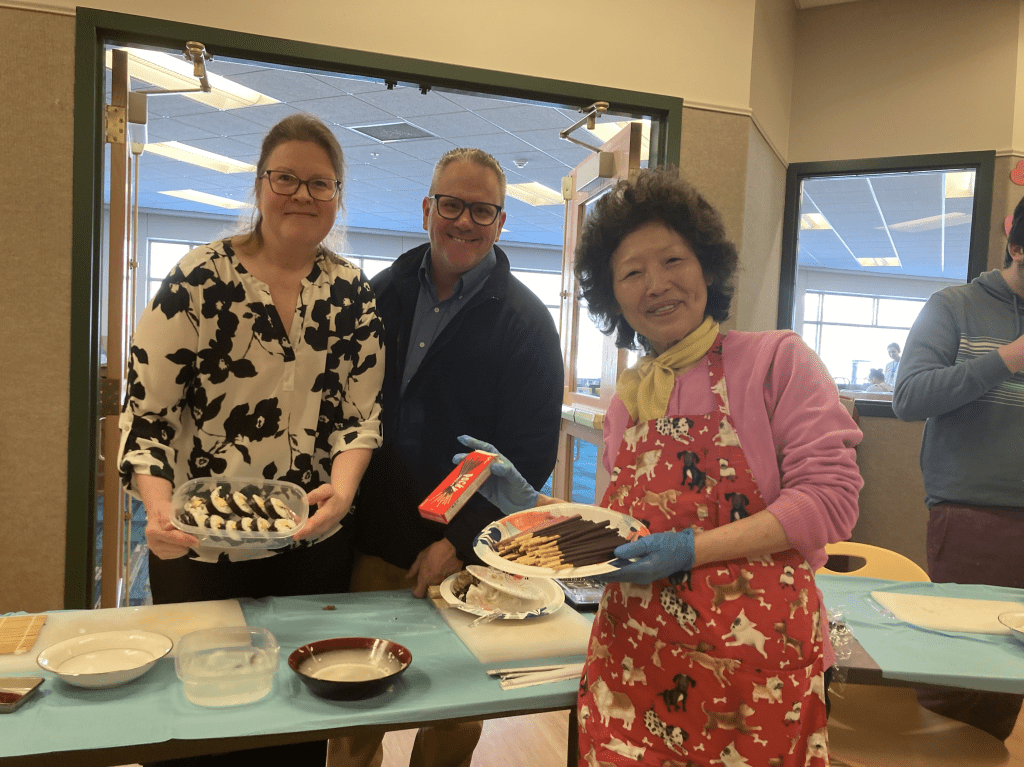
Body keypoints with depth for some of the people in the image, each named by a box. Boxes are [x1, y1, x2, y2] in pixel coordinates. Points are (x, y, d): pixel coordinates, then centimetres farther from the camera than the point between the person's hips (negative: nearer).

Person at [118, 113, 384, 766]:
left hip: (316, 547, 2)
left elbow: (361, 413, -1)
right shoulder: (198, 279, -7)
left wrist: (341, 487, -20)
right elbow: (147, 412, -7)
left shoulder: (354, 295, 1)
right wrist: (159, 504, -23)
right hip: (200, 550, -2)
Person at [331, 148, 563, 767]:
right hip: (374, 541, 4)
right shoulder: (385, 293, 6)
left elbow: (531, 456, -9)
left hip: (468, 559, -3)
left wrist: (459, 543, -13)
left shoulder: (525, 323, -6)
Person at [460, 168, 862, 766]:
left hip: (756, 664, -4)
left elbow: (831, 496, -11)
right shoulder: (627, 400, 11)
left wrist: (691, 549, -17)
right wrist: (534, 506, 6)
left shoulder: (776, 359, -4)